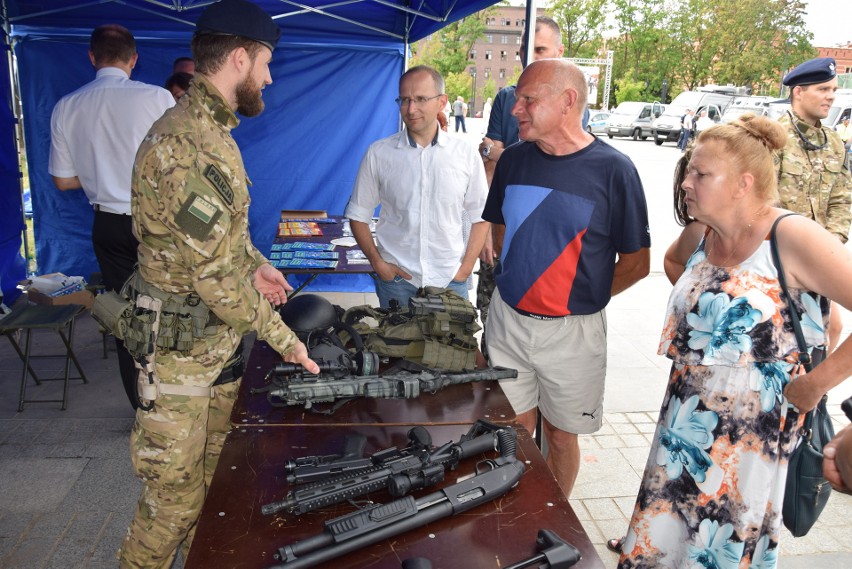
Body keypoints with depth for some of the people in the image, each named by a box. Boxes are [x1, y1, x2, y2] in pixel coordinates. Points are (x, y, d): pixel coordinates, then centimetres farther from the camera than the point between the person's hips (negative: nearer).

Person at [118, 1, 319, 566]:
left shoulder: (210, 128, 9)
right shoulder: (187, 146, -25)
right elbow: (213, 274, -25)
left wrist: (254, 263, 4)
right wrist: (282, 338, -16)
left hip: (218, 341, 10)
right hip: (182, 353, -10)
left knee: (215, 471, 23)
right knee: (175, 494, 6)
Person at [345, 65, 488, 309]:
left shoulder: (466, 154, 0)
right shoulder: (379, 153, -1)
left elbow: (480, 217, 5)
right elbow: (358, 215, 5)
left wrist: (465, 268, -2)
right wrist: (377, 262, -4)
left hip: (450, 280, 1)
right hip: (396, 280, 0)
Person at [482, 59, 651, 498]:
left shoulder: (612, 169, -12)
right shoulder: (513, 160, 1)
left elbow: (636, 263, -6)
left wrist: (581, 297, -2)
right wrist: (522, 284, 7)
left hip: (572, 330, -3)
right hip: (507, 320, 4)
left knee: (560, 435, 14)